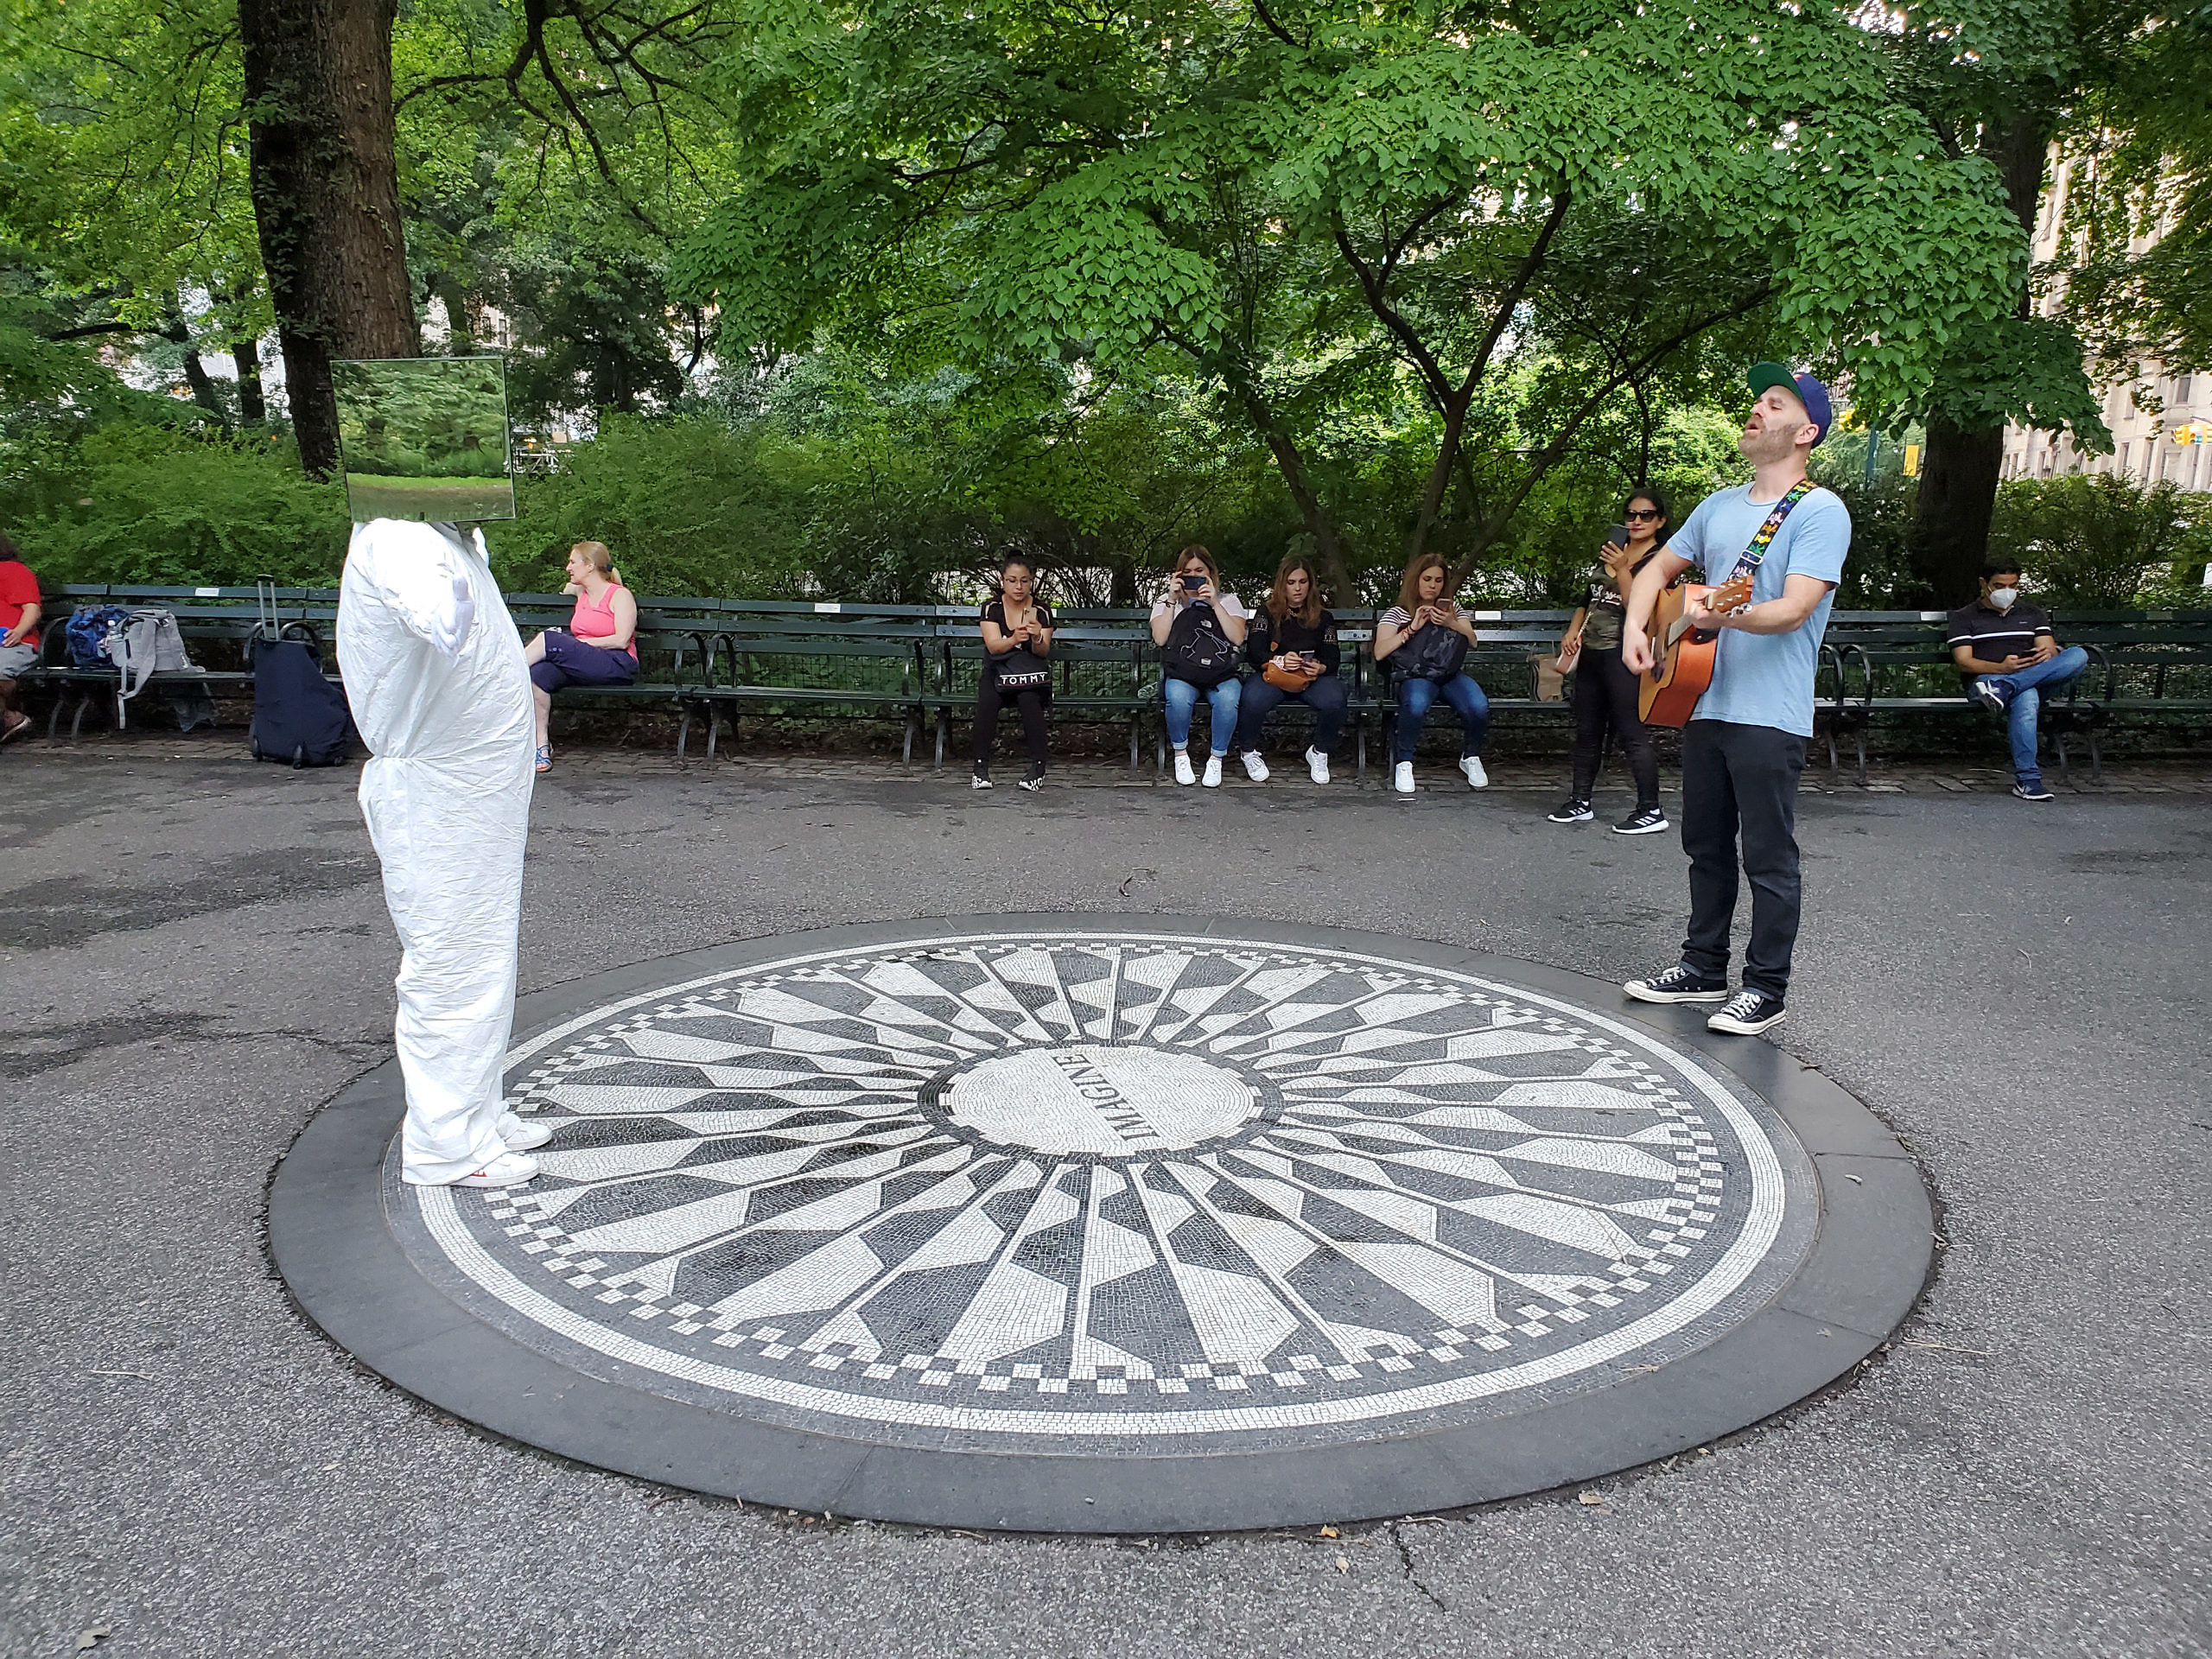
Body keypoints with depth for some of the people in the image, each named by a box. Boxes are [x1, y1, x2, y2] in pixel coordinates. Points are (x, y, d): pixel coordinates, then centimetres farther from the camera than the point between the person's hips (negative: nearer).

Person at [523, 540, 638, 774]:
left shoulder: (620, 595, 1)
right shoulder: (581, 593, 22)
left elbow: (622, 640, -11)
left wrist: (581, 643, -9)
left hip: (618, 665, -6)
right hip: (582, 665, 6)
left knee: (550, 639, -27)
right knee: (538, 674, -25)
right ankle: (542, 746, -23)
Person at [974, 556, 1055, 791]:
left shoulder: (1041, 612, 1)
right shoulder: (992, 609, 1)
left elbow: (1043, 652, -9)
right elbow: (993, 646, -13)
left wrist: (1038, 639, -33)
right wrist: (1014, 640, -35)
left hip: (1030, 673, 0)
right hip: (998, 670, 0)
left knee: (1029, 698, -33)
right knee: (987, 699, -31)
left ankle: (1038, 766, -24)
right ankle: (981, 766, -24)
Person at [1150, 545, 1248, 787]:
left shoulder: (1228, 601, 14)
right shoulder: (1165, 601, 15)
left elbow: (1238, 638, -5)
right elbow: (1160, 639, -5)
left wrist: (1214, 603, -9)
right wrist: (1172, 600, -6)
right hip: (1182, 673, 0)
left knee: (1228, 699, -35)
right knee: (1178, 698, -36)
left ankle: (1216, 759, -15)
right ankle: (1180, 754, -13)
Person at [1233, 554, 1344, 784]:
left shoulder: (1323, 618, 17)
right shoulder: (1266, 613, 12)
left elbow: (1333, 658, 10)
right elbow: (1254, 651, -2)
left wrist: (1320, 668, -16)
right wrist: (1279, 660, -23)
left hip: (1312, 678, 1)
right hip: (1272, 675, -1)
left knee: (1334, 700, -34)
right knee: (1252, 700, -36)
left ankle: (1319, 752, -5)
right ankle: (1248, 752, -5)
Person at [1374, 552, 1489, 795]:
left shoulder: (1452, 609, 25)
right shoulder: (1396, 613, 13)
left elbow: (1472, 641, 10)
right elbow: (1380, 653, -1)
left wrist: (1452, 624, -8)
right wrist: (1412, 628, -8)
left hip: (1450, 674, 3)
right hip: (1416, 676, -3)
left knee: (1479, 706, -30)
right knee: (1416, 704, -41)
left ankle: (1471, 757, -1)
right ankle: (1404, 763, -19)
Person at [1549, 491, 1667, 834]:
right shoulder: (1610, 551, 16)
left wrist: (1622, 570, -22)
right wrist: (1573, 631, 11)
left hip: (1623, 656, -8)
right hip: (1591, 652, 8)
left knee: (1631, 733, -8)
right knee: (1586, 731, 12)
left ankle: (1651, 811, -3)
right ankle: (1580, 802, 21)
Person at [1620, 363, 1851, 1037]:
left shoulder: (1821, 512, -8)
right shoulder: (1719, 505, 15)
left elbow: (1796, 607, -20)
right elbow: (1659, 568, 23)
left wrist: (1728, 616, -38)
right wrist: (1635, 626, 4)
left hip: (1770, 715, -7)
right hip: (1703, 703, 8)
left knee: (1769, 859, 0)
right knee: (1706, 847, 15)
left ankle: (1766, 988, 10)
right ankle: (1703, 968, 27)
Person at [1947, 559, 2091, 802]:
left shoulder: (2032, 613, 27)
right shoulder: (1964, 617, 14)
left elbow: (2050, 650, 13)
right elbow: (1964, 663, 0)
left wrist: (2048, 654, -15)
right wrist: (2002, 667, -19)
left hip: (2037, 679, 4)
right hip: (1984, 679, -4)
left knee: (2078, 655, -27)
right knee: (2026, 698, -41)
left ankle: (2002, 689, -42)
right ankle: (2027, 780, -46)